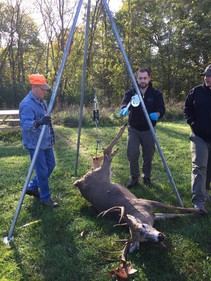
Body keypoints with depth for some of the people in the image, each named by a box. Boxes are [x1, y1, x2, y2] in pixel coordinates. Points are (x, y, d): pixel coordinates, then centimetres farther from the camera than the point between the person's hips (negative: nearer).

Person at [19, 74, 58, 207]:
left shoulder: (41, 101, 8)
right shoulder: (27, 104, -22)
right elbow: (25, 124, -35)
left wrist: (51, 135, 23)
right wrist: (37, 123, -53)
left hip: (46, 142, 10)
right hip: (35, 144, -10)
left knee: (50, 165, 18)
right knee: (42, 171, -2)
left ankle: (32, 187, 32)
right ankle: (46, 198, 14)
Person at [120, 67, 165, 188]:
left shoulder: (156, 93, -3)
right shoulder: (131, 92, -4)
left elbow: (161, 109, -13)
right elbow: (124, 102, -22)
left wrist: (157, 114, -37)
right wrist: (124, 109, -46)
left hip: (148, 130, 1)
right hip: (133, 129, 0)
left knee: (148, 156, 8)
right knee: (132, 154, -8)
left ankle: (147, 177, 31)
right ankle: (134, 177, 15)